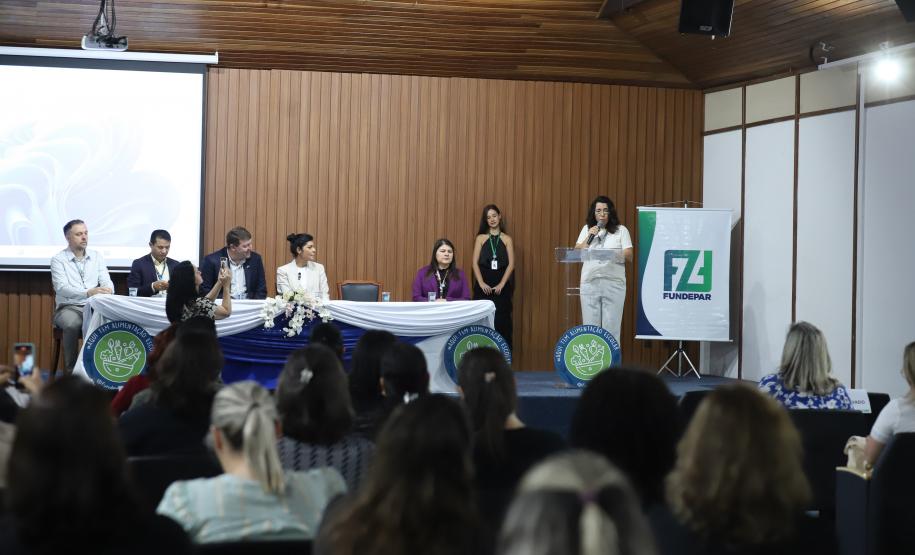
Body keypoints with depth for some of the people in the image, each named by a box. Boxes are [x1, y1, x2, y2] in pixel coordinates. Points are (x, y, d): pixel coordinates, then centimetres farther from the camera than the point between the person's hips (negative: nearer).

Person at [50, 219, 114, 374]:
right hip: (68, 308, -3)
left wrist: (107, 290, -24)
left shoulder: (96, 256, 12)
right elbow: (61, 288, -16)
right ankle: (71, 370, -23)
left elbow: (107, 282, 4)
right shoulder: (58, 259, -1)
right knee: (72, 324, -37)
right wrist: (88, 293, -33)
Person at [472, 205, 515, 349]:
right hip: (484, 286, 0)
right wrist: (481, 283, -10)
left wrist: (501, 284, -10)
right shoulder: (481, 238, 7)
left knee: (502, 320, -2)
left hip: (501, 286, 0)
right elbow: (475, 263, 1)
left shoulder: (507, 239, 7)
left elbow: (511, 264, 0)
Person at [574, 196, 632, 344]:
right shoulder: (586, 229, 15)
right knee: (590, 326, 2)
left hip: (613, 283, -2)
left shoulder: (621, 230, 7)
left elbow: (629, 257, 0)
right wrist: (589, 237, -4)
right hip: (590, 282, 2)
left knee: (611, 326, -4)